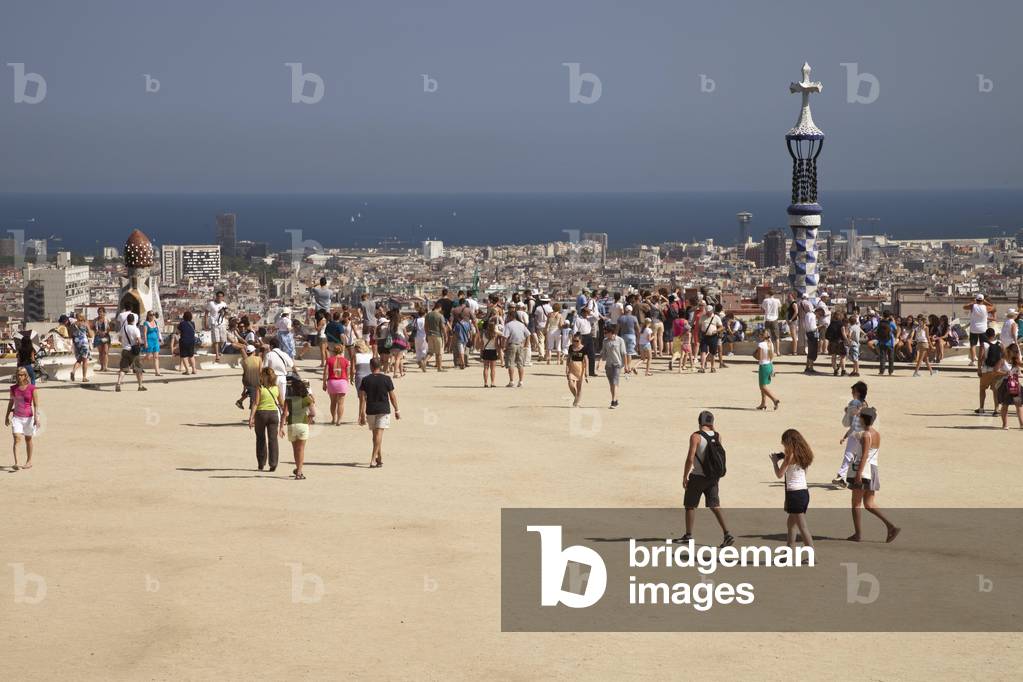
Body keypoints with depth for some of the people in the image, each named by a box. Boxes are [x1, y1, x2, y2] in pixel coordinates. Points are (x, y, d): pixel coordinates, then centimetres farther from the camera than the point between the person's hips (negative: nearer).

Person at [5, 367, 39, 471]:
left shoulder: (31, 388, -7)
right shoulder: (13, 388, 1)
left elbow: (36, 404, -6)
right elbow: (11, 402, 12)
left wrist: (36, 418, -14)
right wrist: (7, 416, 15)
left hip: (28, 417, -1)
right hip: (16, 417, 1)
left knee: (28, 439, 13)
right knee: (17, 439, -12)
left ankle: (29, 461, 27)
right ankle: (16, 463, -18)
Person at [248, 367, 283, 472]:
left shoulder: (260, 388, -7)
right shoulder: (277, 388, 3)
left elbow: (256, 403, -14)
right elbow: (282, 404, 6)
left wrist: (251, 417, -16)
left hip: (261, 413, -2)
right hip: (273, 413, 2)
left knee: (261, 439, 12)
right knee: (273, 439, 2)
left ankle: (261, 464, 16)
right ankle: (273, 464, -7)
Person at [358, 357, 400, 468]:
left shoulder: (365, 380, -2)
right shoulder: (386, 379, -4)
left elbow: (362, 398, -2)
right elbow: (392, 396, -1)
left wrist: (362, 414, 2)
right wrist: (396, 410, 10)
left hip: (370, 410, 2)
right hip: (384, 410, -2)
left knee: (376, 434, 16)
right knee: (379, 434, -6)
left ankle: (380, 458, 24)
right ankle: (373, 459, -15)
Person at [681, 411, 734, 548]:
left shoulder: (696, 436, -14)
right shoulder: (717, 436, 2)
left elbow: (690, 459, -18)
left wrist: (685, 476, -9)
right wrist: (713, 429, 18)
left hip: (698, 476, -5)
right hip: (713, 477, 5)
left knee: (690, 506, 11)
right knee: (715, 506, 5)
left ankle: (688, 535, 18)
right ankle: (727, 534, -9)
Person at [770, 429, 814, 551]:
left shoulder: (791, 456, -12)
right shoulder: (802, 454, 9)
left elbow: (779, 474, -11)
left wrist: (775, 461, 5)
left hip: (794, 494, -8)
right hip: (804, 492, 8)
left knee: (803, 527, -8)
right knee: (791, 522, 23)